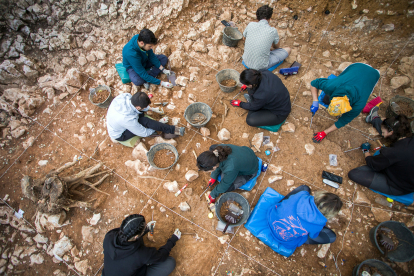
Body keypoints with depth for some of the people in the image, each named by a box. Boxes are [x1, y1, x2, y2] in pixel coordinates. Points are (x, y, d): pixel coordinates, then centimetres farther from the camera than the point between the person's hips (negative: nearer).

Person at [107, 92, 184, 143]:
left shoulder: (125, 96, -24)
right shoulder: (128, 120, -41)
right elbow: (144, 133, -25)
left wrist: (150, 108, 2)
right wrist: (159, 123, -13)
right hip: (119, 135, -8)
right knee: (145, 122, -27)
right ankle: (173, 130, -16)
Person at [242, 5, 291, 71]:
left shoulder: (251, 25, -6)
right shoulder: (273, 31, -11)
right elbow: (277, 46, 9)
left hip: (247, 62, 5)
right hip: (261, 66, -4)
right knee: (288, 49, 13)